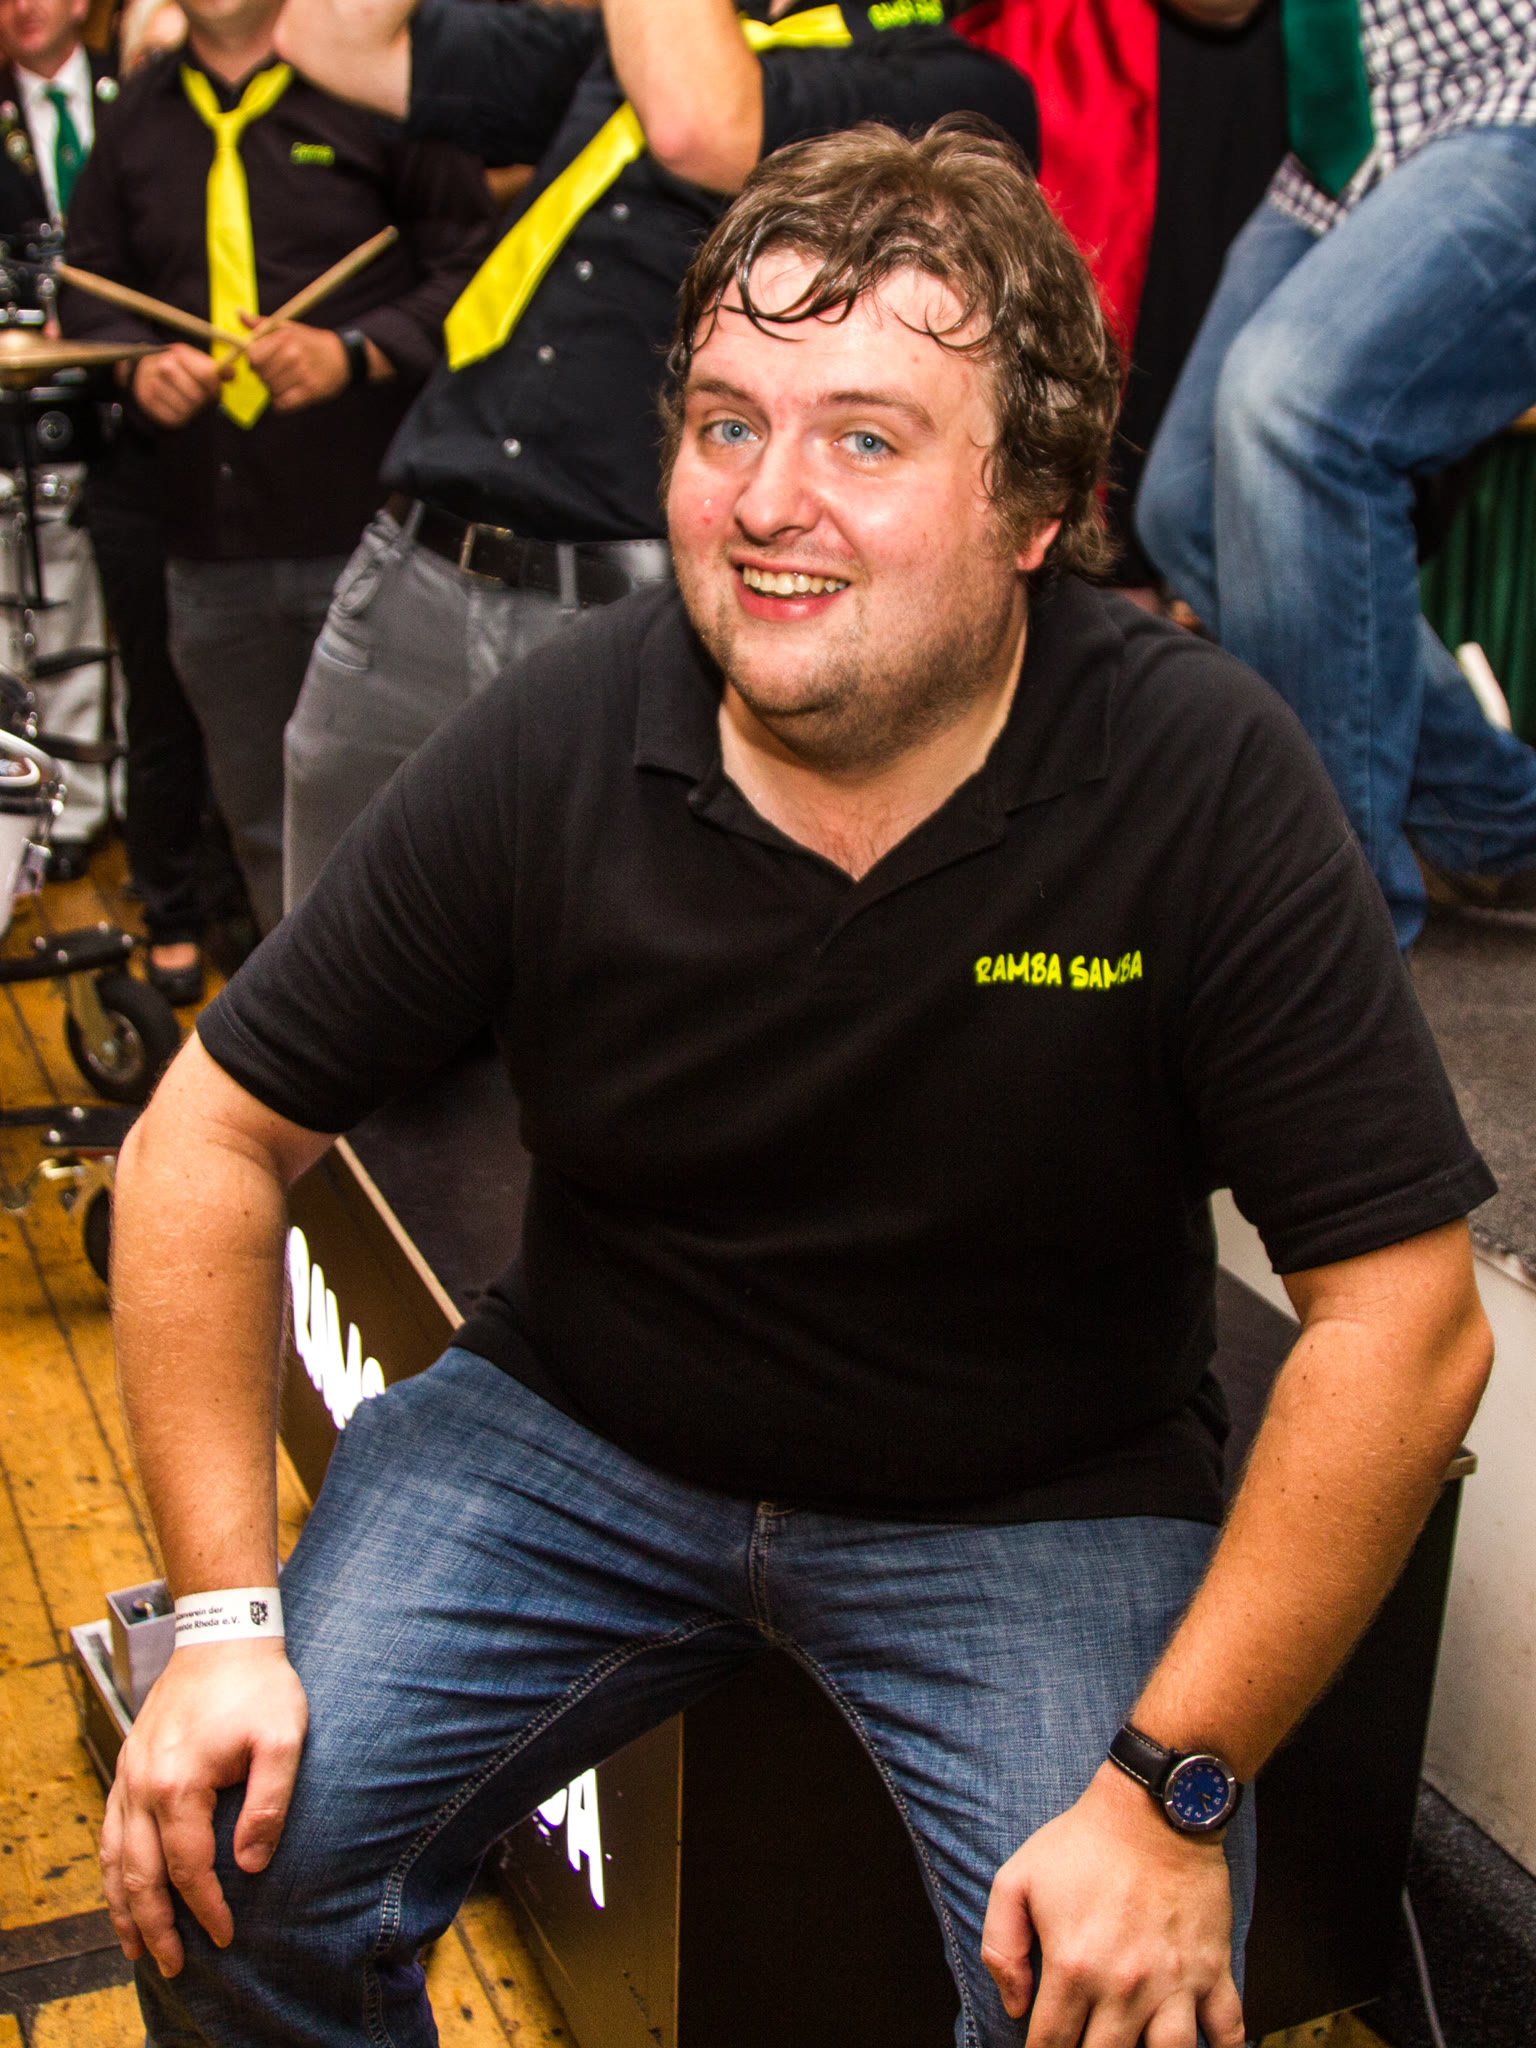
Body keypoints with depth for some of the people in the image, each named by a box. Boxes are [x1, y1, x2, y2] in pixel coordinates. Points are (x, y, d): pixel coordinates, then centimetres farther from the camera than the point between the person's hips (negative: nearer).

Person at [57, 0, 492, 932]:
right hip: (213, 542, 5)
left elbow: (474, 269, -8)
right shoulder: (140, 112, 13)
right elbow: (87, 284, 18)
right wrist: (139, 361, -2)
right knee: (262, 820, 15)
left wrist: (356, 352, -21)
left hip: (368, 530, -5)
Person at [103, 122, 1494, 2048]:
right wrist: (225, 1617, -12)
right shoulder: (552, 745, -14)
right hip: (577, 1432, 2)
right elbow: (214, 1136, -6)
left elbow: (1399, 1317, -19)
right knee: (229, 1849, -14)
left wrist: (1172, 1789, -23)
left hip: (1035, 1503, -1)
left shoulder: (1209, 783, -21)